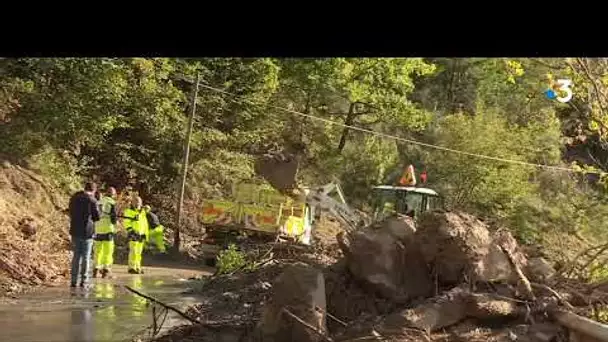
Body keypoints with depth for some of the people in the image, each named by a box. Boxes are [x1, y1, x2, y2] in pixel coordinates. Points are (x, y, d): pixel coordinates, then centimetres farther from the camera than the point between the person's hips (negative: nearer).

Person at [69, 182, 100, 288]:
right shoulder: (92, 200, -12)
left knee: (76, 255, 11)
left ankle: (74, 280, 8)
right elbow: (97, 217, -7)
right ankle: (84, 281, 2)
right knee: (86, 257, 3)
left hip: (75, 231, 4)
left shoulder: (74, 198, 5)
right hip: (87, 231, -4)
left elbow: (71, 213, 15)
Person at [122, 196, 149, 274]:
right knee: (133, 251, -13)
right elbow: (126, 223, -10)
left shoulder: (142, 211, 17)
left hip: (141, 235, 7)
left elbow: (145, 224, 22)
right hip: (133, 234, -7)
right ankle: (132, 268, -13)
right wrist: (131, 230, -20)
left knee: (139, 252, 10)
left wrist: (145, 234, 18)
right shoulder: (129, 211, -5)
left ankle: (137, 267, 16)